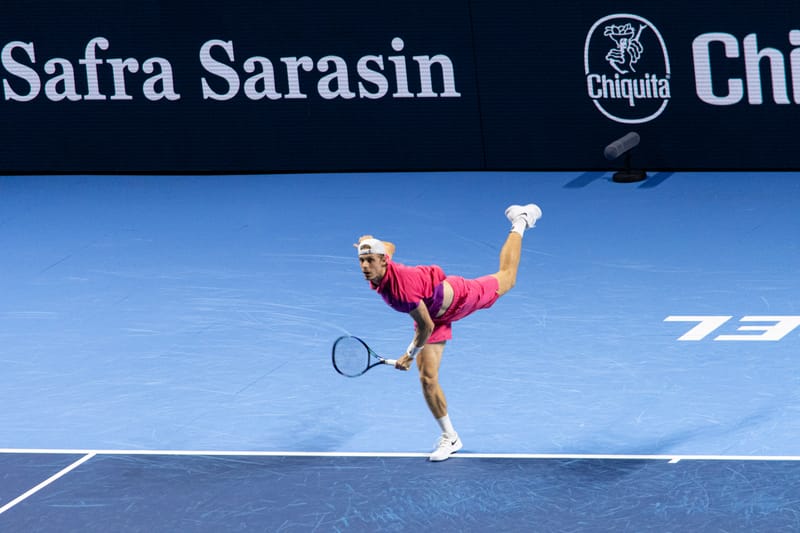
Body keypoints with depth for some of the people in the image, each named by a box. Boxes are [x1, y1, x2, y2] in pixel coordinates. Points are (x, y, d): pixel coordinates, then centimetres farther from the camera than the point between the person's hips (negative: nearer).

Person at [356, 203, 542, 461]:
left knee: (506, 278, 25)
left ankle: (519, 224, 48)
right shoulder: (375, 274, -24)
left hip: (457, 297, -6)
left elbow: (426, 326, -32)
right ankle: (449, 438, 11)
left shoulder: (403, 285, -46)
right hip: (433, 315, 6)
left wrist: (410, 355, -22)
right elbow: (389, 247, 2)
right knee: (428, 379, -4)